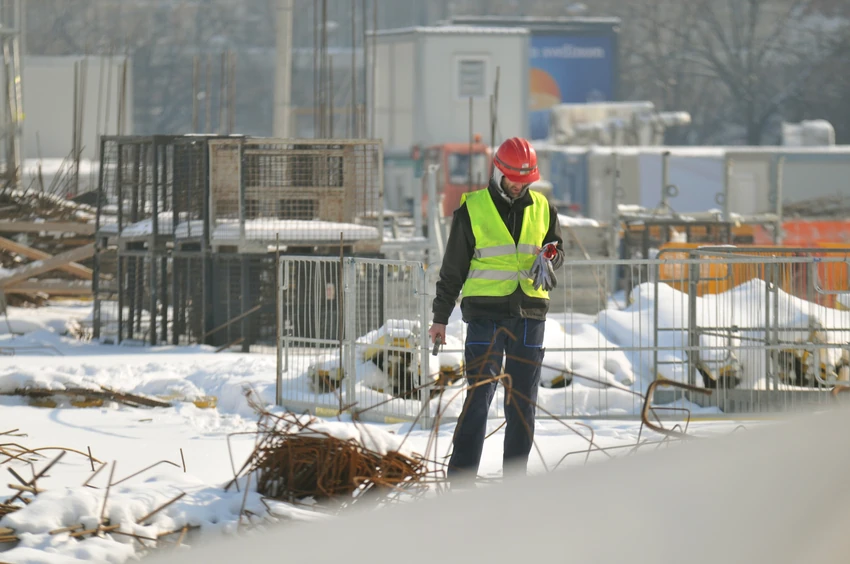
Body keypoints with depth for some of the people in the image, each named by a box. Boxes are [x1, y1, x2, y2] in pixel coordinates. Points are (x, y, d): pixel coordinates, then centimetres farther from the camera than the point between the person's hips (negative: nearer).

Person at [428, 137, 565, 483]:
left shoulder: (542, 209, 10)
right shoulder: (472, 210, 1)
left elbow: (558, 250, 20)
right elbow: (453, 268, 5)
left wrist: (550, 257, -5)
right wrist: (440, 317, 5)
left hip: (529, 314, 4)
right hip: (486, 313, -4)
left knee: (523, 402, 6)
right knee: (479, 396, -9)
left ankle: (516, 479, 12)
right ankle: (461, 478, -7)